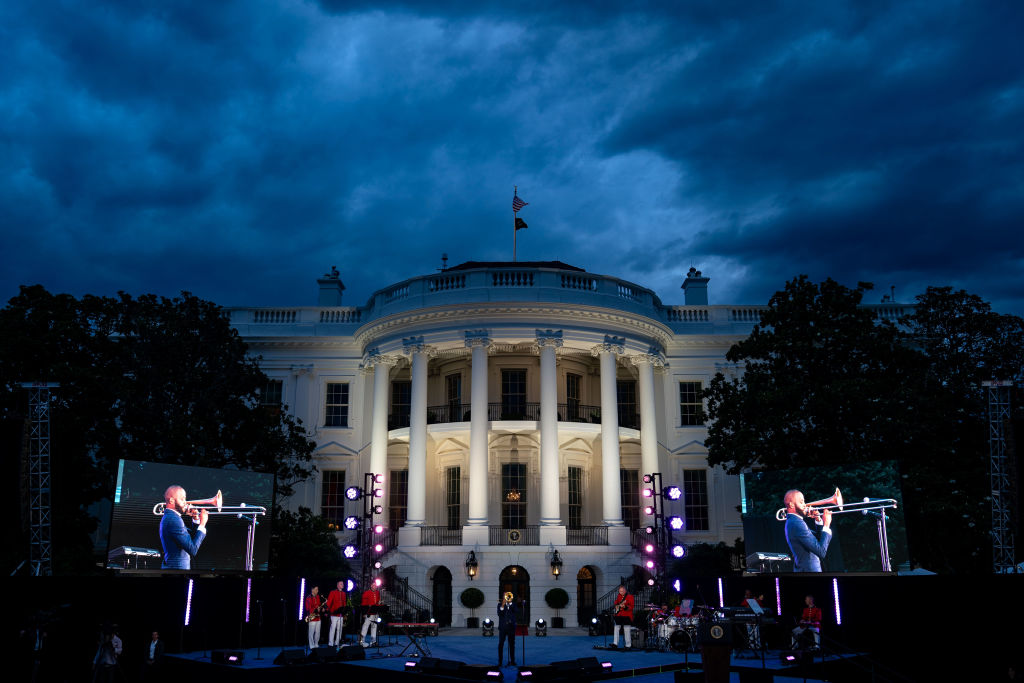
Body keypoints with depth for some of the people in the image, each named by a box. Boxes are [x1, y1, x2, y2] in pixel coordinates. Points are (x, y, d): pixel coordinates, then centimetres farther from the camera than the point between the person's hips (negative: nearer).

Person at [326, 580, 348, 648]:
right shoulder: (333, 592, -2)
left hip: (341, 614, 5)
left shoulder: (343, 593, 14)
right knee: (333, 629, -6)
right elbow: (329, 602, -8)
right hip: (334, 614, -5)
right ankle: (331, 644, -2)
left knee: (339, 629, 6)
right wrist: (327, 611, -17)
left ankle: (337, 643, 13)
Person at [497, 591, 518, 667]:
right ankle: (500, 661, 1)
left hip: (511, 627, 2)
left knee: (512, 644, 4)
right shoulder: (500, 605, 7)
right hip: (503, 627, -2)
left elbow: (517, 612, -5)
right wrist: (503, 605, -19)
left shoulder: (513, 604, 12)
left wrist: (510, 603, -9)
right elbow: (499, 614, -7)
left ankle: (512, 661, 11)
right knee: (501, 644, -3)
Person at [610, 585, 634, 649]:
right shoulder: (618, 596, 11)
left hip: (626, 616, -7)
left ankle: (628, 645, 0)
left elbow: (631, 606, -15)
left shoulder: (629, 596, -8)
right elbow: (616, 604, 28)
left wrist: (625, 607, -30)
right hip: (618, 615, 7)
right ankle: (615, 643, 14)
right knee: (616, 629, 7)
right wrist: (616, 607, 7)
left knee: (627, 630, -7)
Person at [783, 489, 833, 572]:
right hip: (809, 569, -10)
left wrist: (819, 521, 7)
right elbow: (821, 552, -23)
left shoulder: (792, 521, 12)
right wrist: (826, 525, -15)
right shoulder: (796, 523, -21)